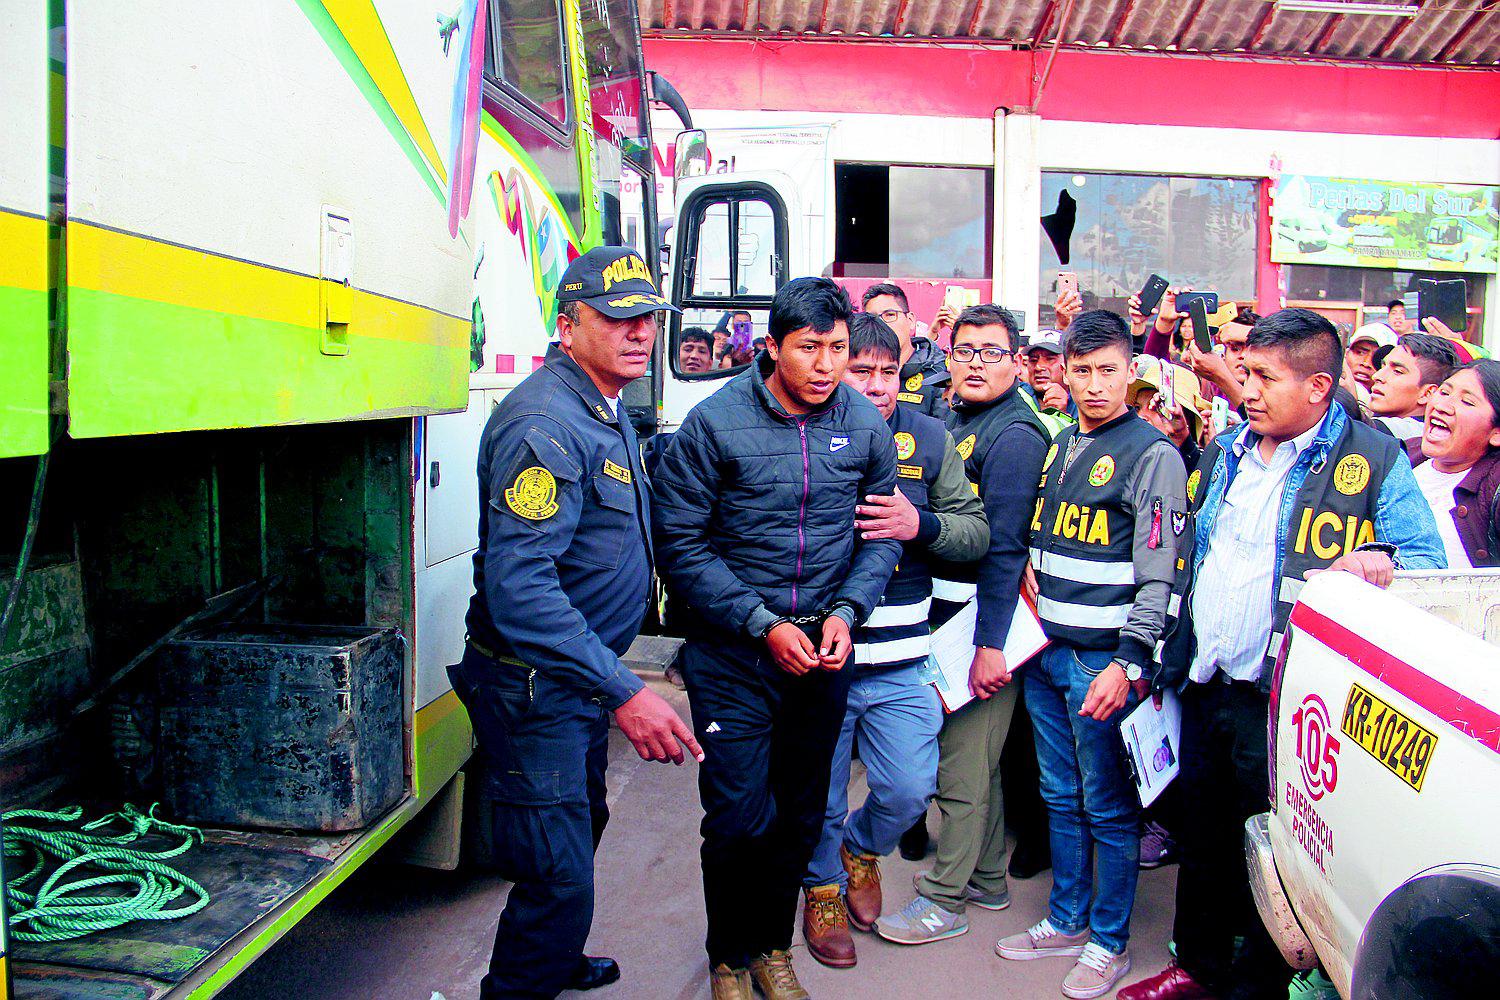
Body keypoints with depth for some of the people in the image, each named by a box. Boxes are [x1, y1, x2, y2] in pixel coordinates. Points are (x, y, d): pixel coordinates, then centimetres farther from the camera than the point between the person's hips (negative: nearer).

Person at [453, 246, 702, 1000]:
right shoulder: (545, 423, -23)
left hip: (584, 678, 11)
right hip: (533, 685, -10)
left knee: (581, 829, 27)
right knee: (558, 877, -5)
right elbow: (518, 585, -32)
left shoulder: (608, 412, 10)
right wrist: (622, 691, -34)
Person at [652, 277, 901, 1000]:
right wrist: (764, 625, -16)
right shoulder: (715, 423, -12)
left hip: (824, 650, 4)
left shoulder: (866, 424, -1)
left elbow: (881, 532, 7)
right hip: (732, 656, -3)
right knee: (740, 821, -1)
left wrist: (846, 612, -9)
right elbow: (680, 543, -11)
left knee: (801, 817, 15)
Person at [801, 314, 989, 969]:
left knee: (909, 791, 3)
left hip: (899, 664, 2)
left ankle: (861, 848, 37)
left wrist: (921, 525, -16)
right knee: (818, 798, 12)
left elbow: (979, 534, 3)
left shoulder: (928, 439, 4)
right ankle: (823, 888, 41)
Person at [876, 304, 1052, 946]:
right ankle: (987, 877, 34)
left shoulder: (1013, 436, -14)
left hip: (985, 620, -9)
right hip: (948, 609, 9)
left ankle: (945, 900, 13)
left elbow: (1003, 547, -20)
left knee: (963, 761, 0)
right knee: (976, 757, 19)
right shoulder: (956, 421, 13)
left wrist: (990, 643, -22)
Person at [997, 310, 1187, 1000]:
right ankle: (1067, 921, 31)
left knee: (1108, 806, 5)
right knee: (1061, 795, 16)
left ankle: (1109, 942, 21)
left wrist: (1128, 663, -19)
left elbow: (1160, 574, -13)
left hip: (1106, 659, -6)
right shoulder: (1057, 446, 12)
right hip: (1046, 652, 7)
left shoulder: (1152, 454, -9)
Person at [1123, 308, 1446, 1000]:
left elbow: (1429, 561, -7)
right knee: (1202, 839, 18)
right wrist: (1167, 655, 18)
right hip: (1203, 686, 6)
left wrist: (1381, 563, -30)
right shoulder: (1223, 453, 11)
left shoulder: (1374, 461, -6)